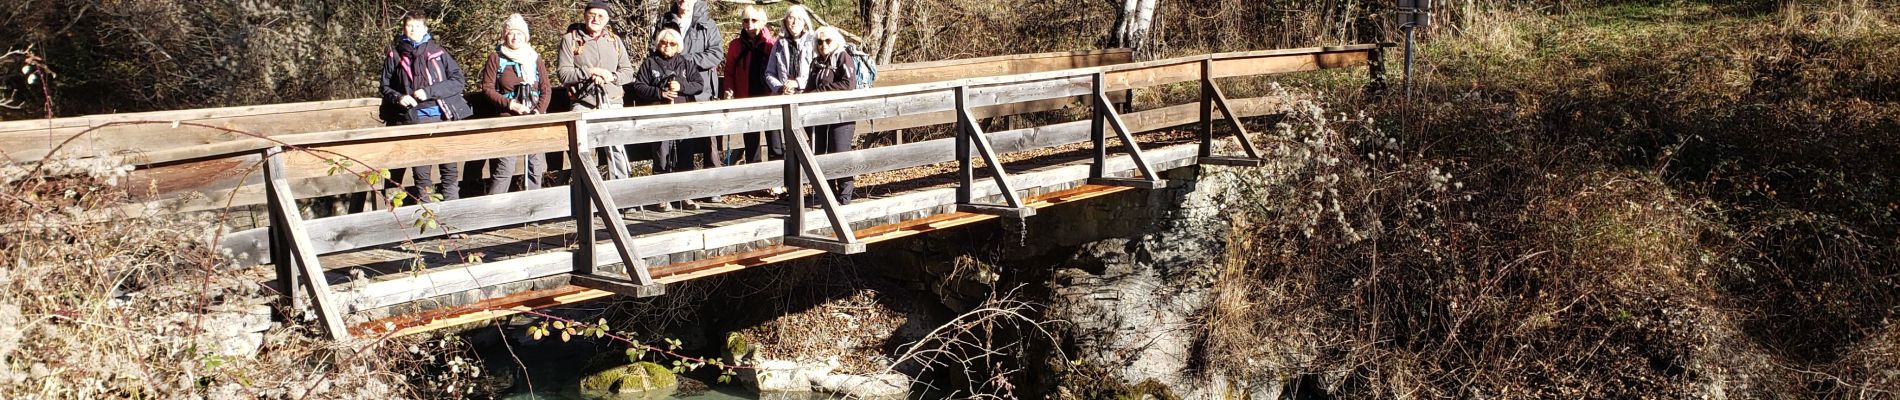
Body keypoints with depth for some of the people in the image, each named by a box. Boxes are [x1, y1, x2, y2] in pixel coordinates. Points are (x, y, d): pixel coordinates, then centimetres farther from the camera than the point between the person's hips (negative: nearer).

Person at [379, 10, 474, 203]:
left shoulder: (438, 51, 7)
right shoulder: (395, 55, 9)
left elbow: (458, 80, 0)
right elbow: (385, 86, 17)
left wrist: (429, 91, -10)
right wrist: (398, 97, -4)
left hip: (442, 115, 0)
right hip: (413, 119, 0)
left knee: (450, 168, 1)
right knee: (421, 171, 2)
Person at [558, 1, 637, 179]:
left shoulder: (615, 40, 11)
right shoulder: (570, 39, 1)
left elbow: (627, 71, 9)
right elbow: (563, 73, -7)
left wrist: (612, 77, -11)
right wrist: (591, 71, -16)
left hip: (613, 104, 2)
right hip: (583, 105, -2)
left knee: (617, 150, 0)